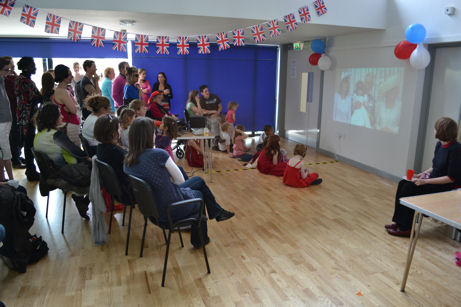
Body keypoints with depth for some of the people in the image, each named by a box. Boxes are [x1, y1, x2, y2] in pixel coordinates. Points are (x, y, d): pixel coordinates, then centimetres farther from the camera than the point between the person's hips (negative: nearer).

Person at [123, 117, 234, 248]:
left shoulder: (127, 161, -4)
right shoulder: (158, 154, -26)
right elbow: (180, 180, -12)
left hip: (152, 207, 7)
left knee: (199, 181, 25)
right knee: (199, 194, 28)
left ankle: (217, 212, 43)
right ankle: (199, 239, 45)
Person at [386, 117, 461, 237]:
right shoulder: (439, 145, 6)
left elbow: (451, 178, -21)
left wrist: (426, 181, -24)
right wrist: (421, 174, 1)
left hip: (449, 187, -8)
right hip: (435, 180, 8)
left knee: (410, 188, -21)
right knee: (403, 184, -9)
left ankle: (406, 228, -10)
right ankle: (399, 222, -7)